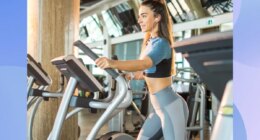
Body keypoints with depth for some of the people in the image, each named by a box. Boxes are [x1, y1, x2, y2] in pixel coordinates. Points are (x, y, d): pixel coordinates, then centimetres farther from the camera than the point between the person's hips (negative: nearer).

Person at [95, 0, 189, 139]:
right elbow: (144, 72, 17)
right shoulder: (150, 43, 11)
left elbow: (144, 64, -37)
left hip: (172, 107, -9)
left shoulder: (161, 43, -17)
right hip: (160, 108, 10)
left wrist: (113, 63, -52)